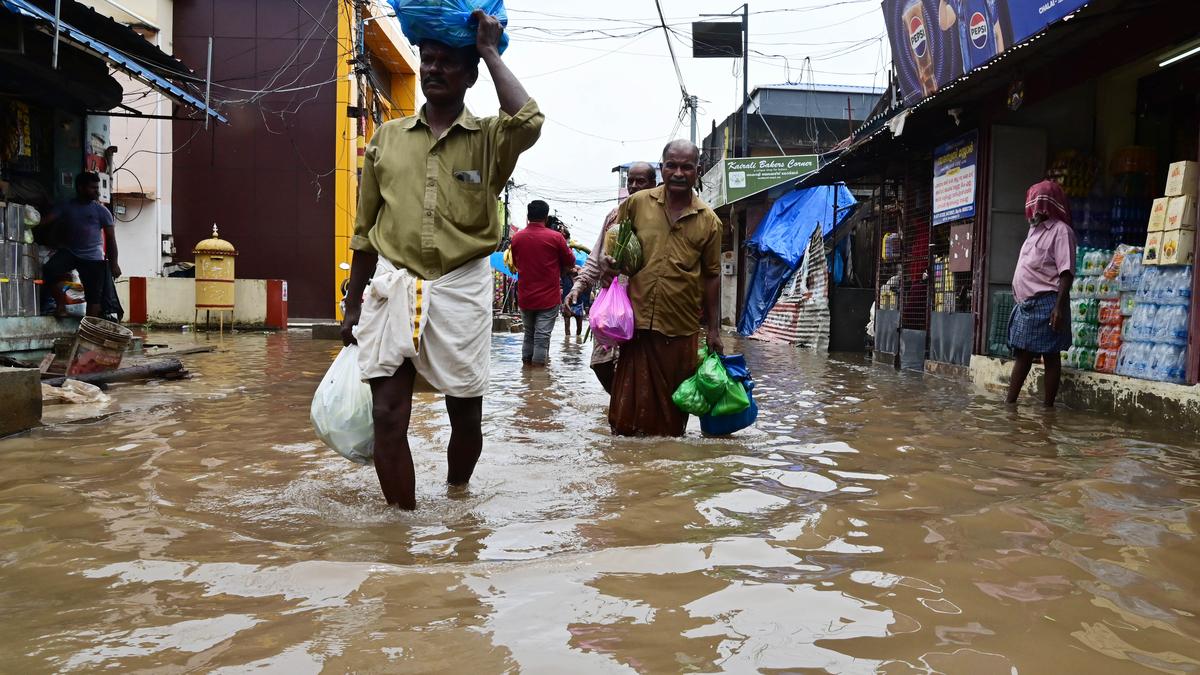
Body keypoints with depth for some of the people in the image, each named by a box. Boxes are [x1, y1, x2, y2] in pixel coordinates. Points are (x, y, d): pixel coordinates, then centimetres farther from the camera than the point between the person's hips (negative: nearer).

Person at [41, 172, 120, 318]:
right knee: (49, 270, -25)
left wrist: (113, 264, -5)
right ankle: (61, 305, -6)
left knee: (94, 296, -4)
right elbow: (48, 220, -6)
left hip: (93, 258, -1)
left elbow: (110, 238, 0)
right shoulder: (66, 207, 6)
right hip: (69, 252, 1)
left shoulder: (101, 211, 1)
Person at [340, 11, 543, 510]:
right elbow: (365, 231, 13)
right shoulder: (386, 137, 9)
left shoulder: (489, 139, 2)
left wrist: (490, 52, -12)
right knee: (388, 416, -4)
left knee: (466, 415, 10)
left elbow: (528, 123, -24)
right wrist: (352, 305, 13)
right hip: (393, 286, 2)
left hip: (461, 290, -1)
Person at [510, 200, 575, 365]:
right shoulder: (555, 237, -10)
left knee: (528, 334, 16)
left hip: (525, 297, 4)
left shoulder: (516, 238, 0)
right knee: (542, 336, -1)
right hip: (548, 297, -4)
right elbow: (570, 263, 2)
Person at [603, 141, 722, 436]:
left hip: (682, 326, 0)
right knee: (631, 400, 4)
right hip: (638, 320, 0)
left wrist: (714, 330, 7)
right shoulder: (637, 203, 3)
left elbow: (711, 276, 8)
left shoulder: (709, 221, 4)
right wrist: (608, 261, -5)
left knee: (672, 404, 10)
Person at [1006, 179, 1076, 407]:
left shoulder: (1061, 231, -9)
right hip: (1027, 303, 9)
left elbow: (1066, 273, -16)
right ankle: (1010, 402, 17)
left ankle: (1048, 407, 2)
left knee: (1050, 355, -2)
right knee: (1021, 354, 12)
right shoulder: (1035, 230, 18)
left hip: (1046, 303, -9)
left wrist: (1059, 306, -23)